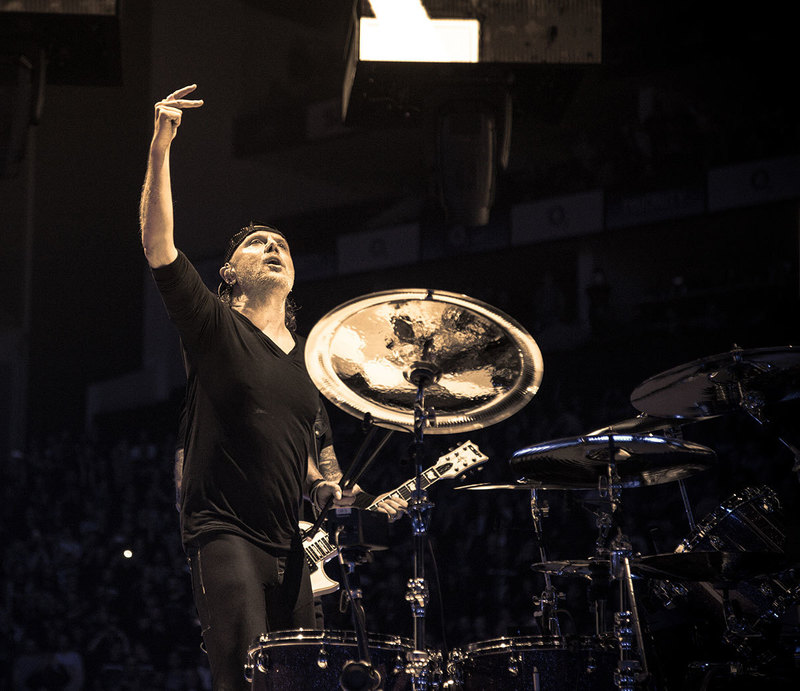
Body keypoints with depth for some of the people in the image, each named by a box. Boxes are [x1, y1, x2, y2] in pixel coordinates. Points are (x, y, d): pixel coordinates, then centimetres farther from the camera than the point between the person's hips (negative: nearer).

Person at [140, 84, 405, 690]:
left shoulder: (307, 356, 18)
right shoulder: (214, 327, 0)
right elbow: (158, 247, -14)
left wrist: (335, 492, 7)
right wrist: (161, 150, -23)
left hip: (287, 546, 7)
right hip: (222, 533, -6)